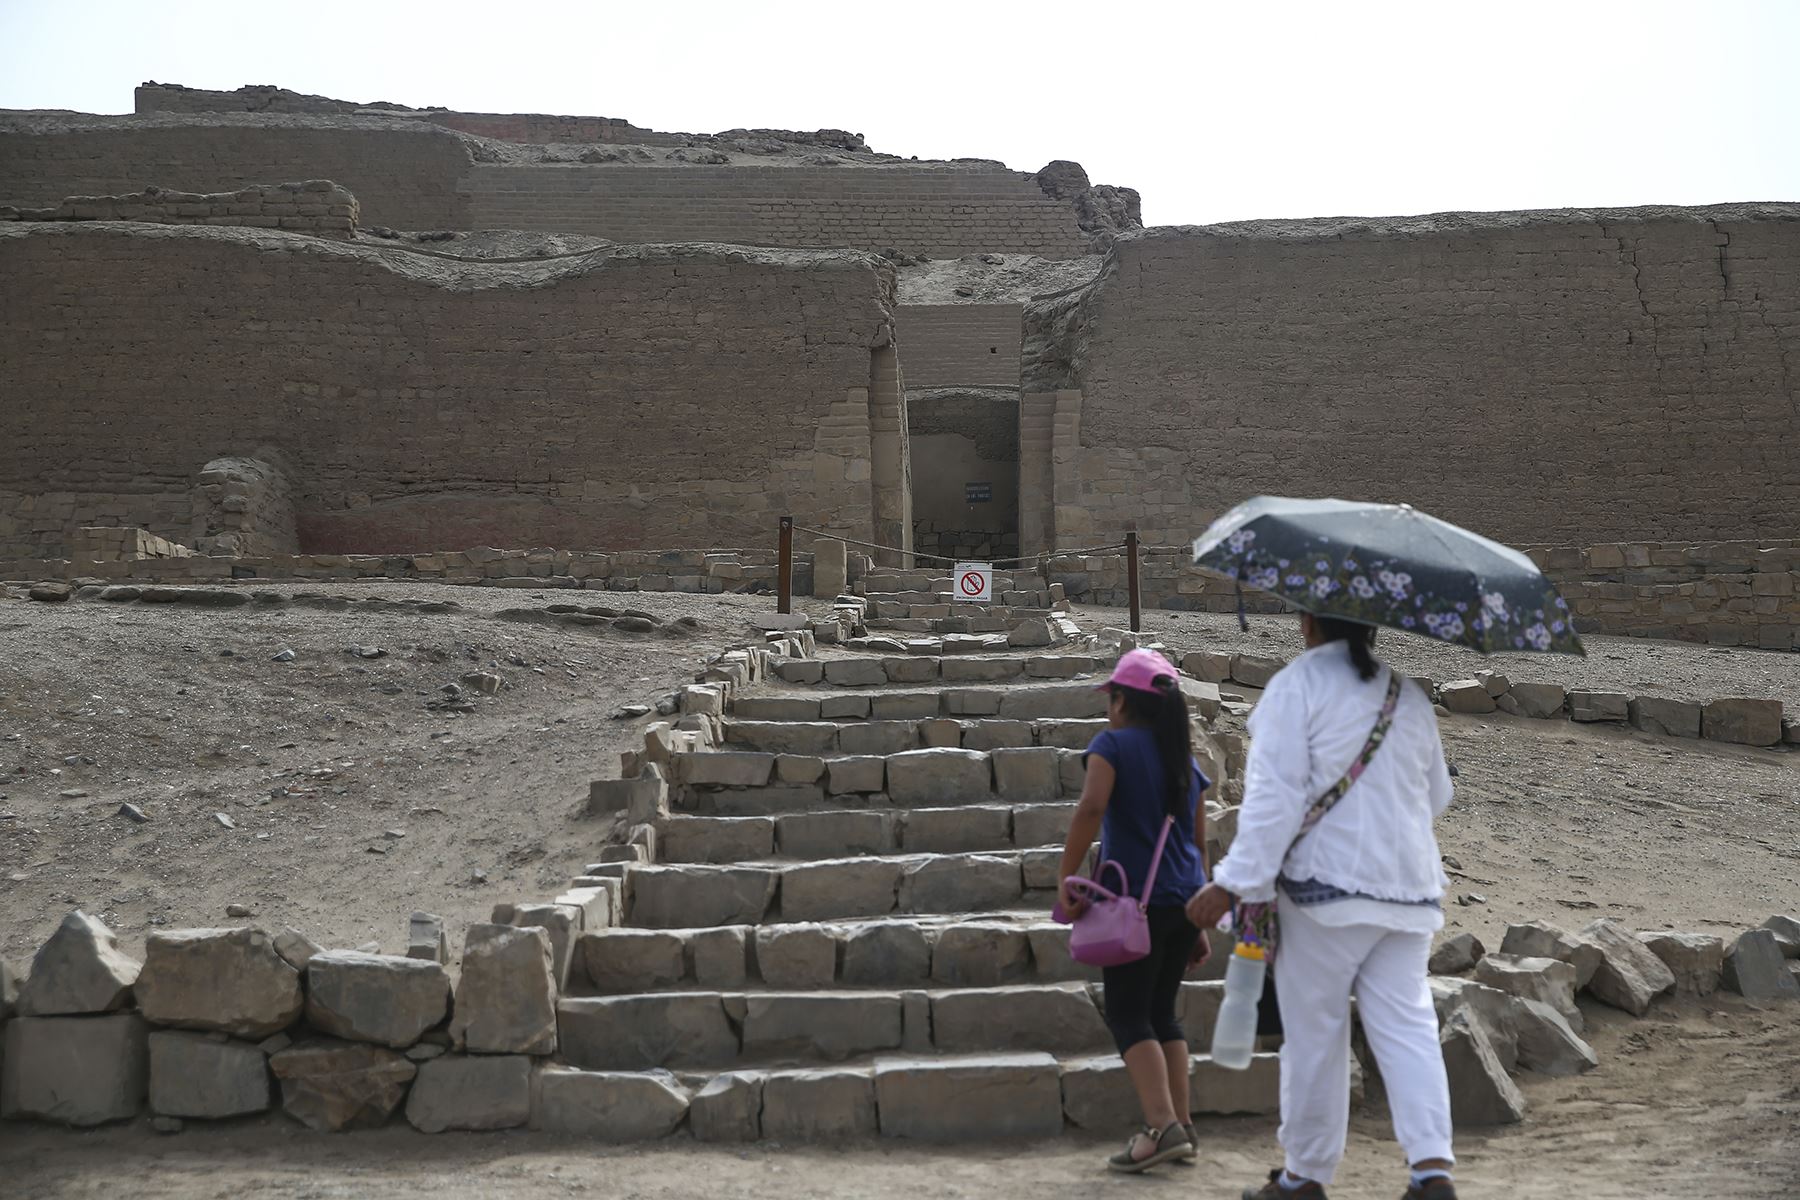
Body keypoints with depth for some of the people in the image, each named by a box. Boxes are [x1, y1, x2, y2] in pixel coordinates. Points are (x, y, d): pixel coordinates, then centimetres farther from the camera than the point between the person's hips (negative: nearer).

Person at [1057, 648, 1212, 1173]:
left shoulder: (1112, 744, -4)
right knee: (1161, 1012, 15)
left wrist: (1066, 878, -16)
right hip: (1186, 899, 6)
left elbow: (1091, 808, -22)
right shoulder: (1185, 759, 15)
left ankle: (1163, 1128, -13)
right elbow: (1199, 844, 17)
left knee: (1128, 1015, -1)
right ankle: (1182, 1130, 14)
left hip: (1137, 899, -6)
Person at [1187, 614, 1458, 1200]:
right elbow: (1437, 794, 21)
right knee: (1407, 1024, 4)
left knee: (1315, 1033, 4)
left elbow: (1272, 795, -16)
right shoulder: (1409, 694, 12)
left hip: (1326, 885, -5)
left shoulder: (1295, 686, -8)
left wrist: (1235, 882, -16)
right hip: (1409, 886, 5)